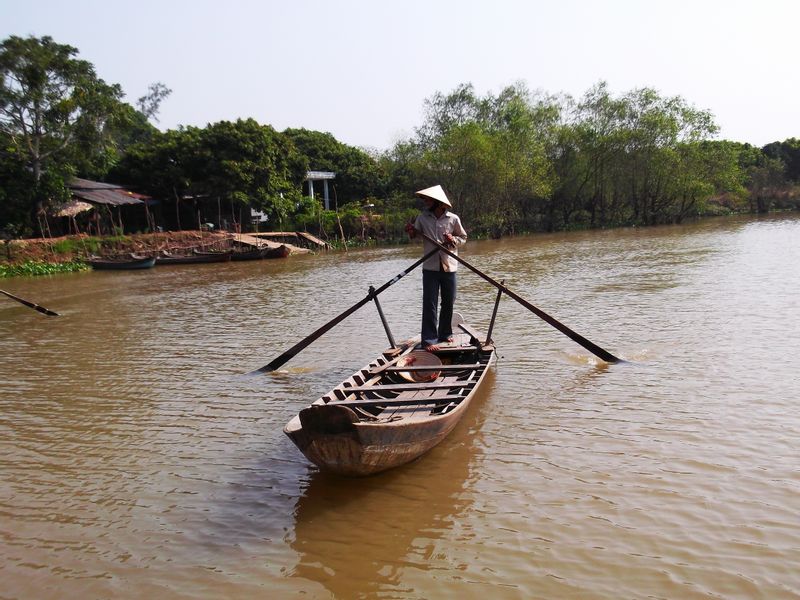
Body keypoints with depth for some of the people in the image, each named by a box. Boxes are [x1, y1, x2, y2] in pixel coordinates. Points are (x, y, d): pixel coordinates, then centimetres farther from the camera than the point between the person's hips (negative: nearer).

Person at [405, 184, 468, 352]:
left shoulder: (453, 219, -2)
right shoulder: (422, 217, 2)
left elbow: (463, 237, 9)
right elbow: (415, 235, 15)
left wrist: (453, 240, -11)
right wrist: (411, 231, -7)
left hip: (449, 267, 0)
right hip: (430, 267, 0)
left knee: (448, 303, 11)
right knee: (429, 305, -4)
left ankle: (445, 334, 28)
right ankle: (429, 340, -2)